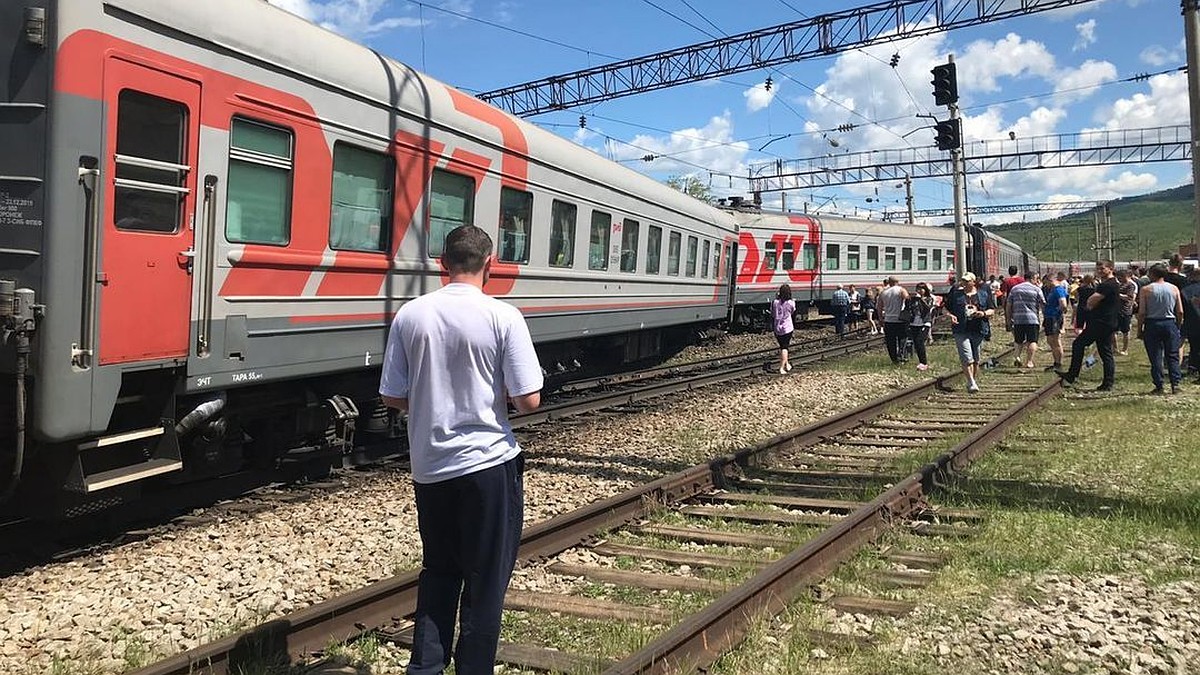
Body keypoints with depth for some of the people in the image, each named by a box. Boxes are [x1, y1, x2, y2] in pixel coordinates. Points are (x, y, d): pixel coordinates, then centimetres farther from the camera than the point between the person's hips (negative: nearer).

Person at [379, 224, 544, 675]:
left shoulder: (409, 315, -2)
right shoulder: (503, 317, -13)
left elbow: (392, 397, 2)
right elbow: (528, 400, -14)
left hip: (429, 467, 4)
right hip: (488, 464, -4)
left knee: (438, 569, 20)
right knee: (485, 578, 10)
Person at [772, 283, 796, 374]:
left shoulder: (775, 302, -7)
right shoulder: (791, 303, -11)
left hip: (777, 329, 2)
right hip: (787, 328, -2)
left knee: (782, 346, 18)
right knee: (784, 347, 3)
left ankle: (786, 364, 31)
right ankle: (782, 368, -4)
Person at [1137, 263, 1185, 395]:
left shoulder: (1146, 290, -5)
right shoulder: (1174, 288, 3)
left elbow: (1142, 312, -8)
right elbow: (1180, 312, 2)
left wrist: (1139, 330, 0)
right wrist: (1178, 326, 14)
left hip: (1152, 324, -2)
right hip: (1170, 323, 2)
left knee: (1155, 357, 3)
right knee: (1173, 356, 9)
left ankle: (1159, 386, 4)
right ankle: (1175, 384, 1)